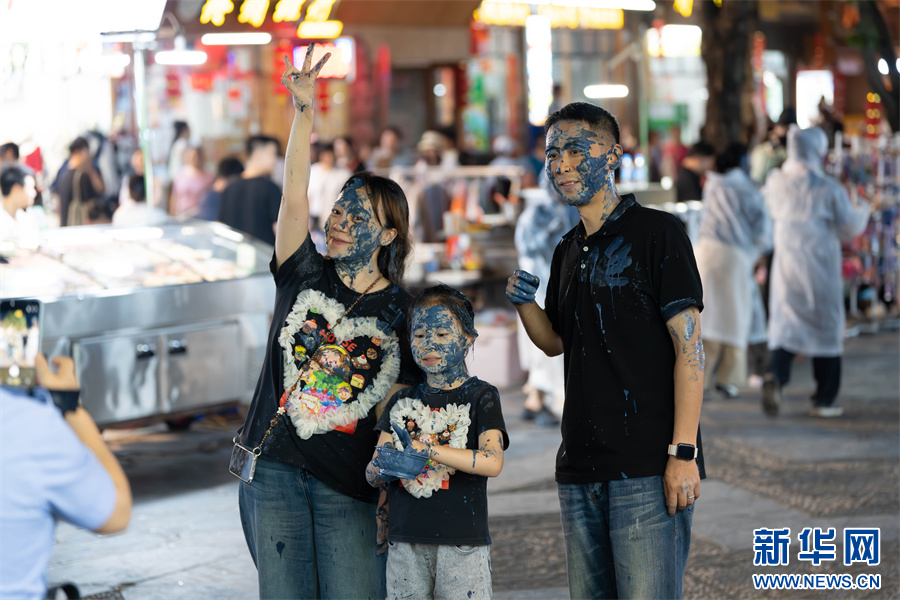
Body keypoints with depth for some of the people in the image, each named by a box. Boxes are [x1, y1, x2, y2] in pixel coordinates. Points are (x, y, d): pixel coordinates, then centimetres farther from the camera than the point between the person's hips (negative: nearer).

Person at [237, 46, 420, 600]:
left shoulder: (402, 311, 0)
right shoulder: (305, 275, 4)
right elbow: (295, 195, -9)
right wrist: (305, 112, -19)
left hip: (349, 481, -2)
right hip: (275, 470, 2)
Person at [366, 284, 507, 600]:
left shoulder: (480, 396, 1)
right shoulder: (403, 402, 14)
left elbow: (492, 462, -14)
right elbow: (372, 473, 9)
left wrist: (428, 450, -24)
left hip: (462, 544, -4)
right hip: (406, 543, 4)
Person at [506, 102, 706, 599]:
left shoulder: (657, 232, -5)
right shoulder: (568, 251, 18)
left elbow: (689, 345, -9)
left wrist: (683, 452, -17)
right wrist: (523, 303, 5)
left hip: (648, 465, -7)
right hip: (580, 466, 7)